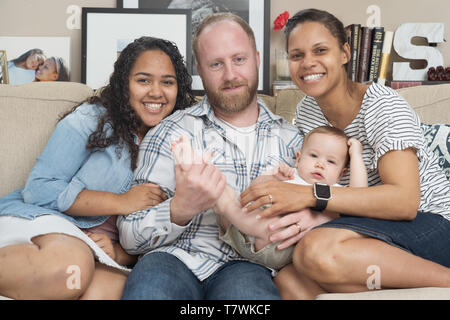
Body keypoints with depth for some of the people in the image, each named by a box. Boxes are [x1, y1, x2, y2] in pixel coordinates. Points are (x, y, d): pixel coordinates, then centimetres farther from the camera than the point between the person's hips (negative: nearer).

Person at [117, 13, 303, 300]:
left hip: (244, 264, 1)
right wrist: (180, 209, -21)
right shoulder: (171, 133, 4)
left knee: (249, 287, -34)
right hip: (174, 256, -1)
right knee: (150, 287, -34)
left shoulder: (290, 139, 11)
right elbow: (130, 237, 0)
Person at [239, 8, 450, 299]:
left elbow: (405, 201, -26)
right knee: (288, 281, -23)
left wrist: (311, 195, -33)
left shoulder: (383, 106, -14)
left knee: (317, 250, -34)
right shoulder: (307, 112, 7)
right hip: (373, 228, 6)